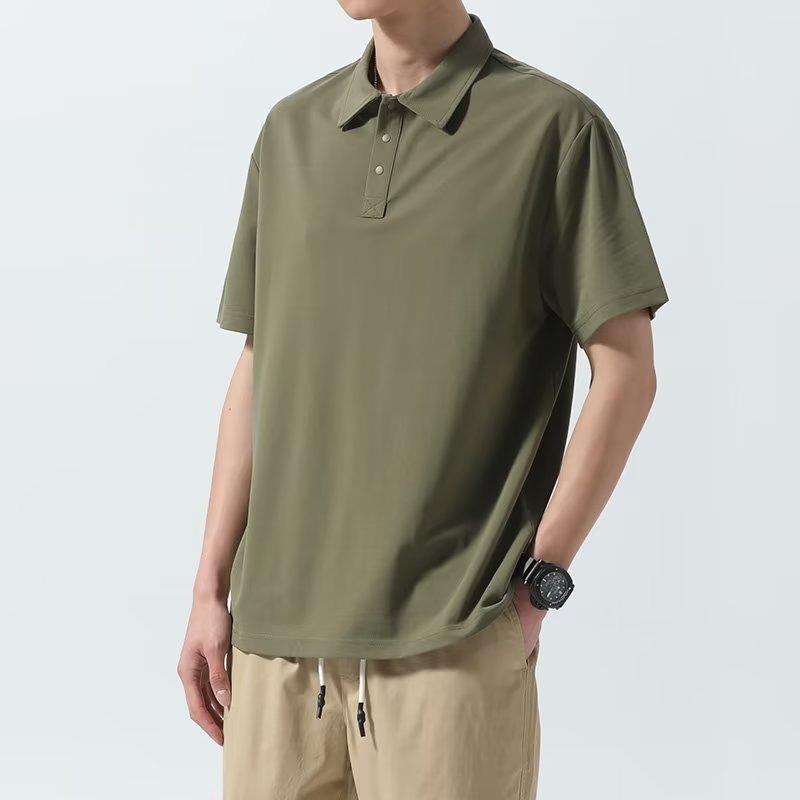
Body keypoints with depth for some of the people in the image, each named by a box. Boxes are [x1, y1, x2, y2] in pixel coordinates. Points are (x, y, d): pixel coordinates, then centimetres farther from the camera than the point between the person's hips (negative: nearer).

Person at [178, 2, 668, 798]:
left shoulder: (554, 127, -3)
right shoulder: (292, 130, 12)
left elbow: (626, 372, -3)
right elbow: (260, 372, 14)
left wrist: (537, 584, -7)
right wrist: (210, 590, 11)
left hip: (450, 642, -4)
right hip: (279, 632, 5)